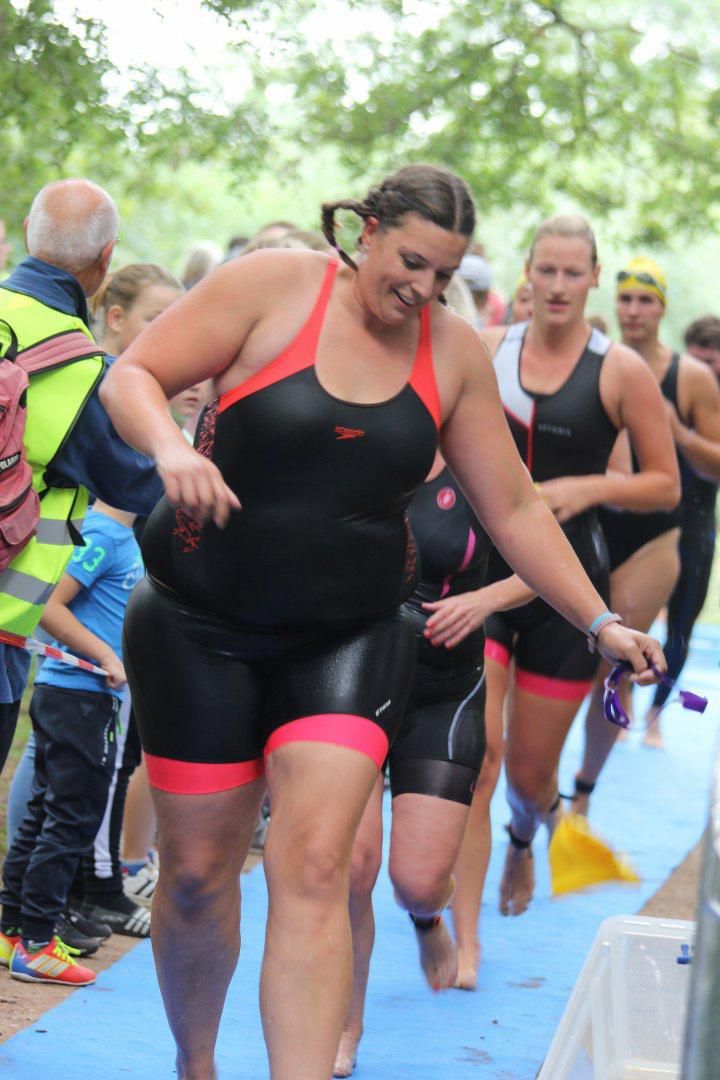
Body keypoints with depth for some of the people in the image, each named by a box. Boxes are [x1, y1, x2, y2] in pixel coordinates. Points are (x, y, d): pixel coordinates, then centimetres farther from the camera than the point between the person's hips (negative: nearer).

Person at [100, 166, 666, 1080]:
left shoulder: (455, 353, 2)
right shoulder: (275, 286, -8)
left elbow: (513, 509, 9)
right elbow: (132, 377, -8)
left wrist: (599, 621, 4)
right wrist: (170, 447, -29)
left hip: (347, 636, 2)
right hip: (204, 626, -2)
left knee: (313, 869, -14)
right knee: (197, 867, 5)